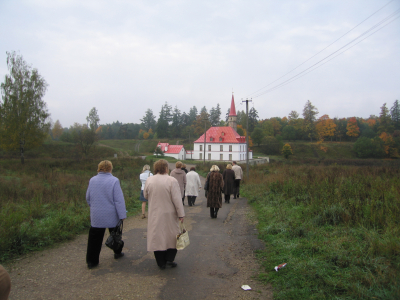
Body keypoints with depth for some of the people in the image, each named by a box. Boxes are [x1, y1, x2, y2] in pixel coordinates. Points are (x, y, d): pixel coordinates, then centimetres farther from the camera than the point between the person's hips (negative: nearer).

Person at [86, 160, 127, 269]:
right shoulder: (114, 181, -13)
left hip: (96, 216, 3)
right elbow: (119, 200, -15)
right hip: (112, 216, -2)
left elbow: (88, 198, 11)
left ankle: (91, 261, 9)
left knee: (95, 239, 7)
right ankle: (117, 252, 33)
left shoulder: (92, 180, 0)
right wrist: (122, 215, -11)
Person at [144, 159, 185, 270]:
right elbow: (177, 199, -15)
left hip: (155, 215, 3)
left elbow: (145, 195, 10)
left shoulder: (149, 180, -4)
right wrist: (181, 214, -8)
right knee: (171, 236, 15)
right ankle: (169, 259, 13)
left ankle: (161, 263, 18)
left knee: (157, 237, 11)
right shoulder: (172, 181, -15)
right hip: (170, 215, -2)